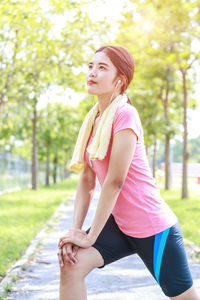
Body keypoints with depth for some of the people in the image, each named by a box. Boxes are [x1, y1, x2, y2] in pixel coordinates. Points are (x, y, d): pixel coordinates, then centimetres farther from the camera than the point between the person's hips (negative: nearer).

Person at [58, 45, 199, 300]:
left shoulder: (125, 114, -20)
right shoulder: (92, 120, 5)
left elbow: (115, 181, -22)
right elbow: (86, 181, 4)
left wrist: (90, 236, -17)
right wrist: (75, 230, -6)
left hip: (153, 227, -7)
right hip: (120, 223, 7)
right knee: (71, 264, -12)